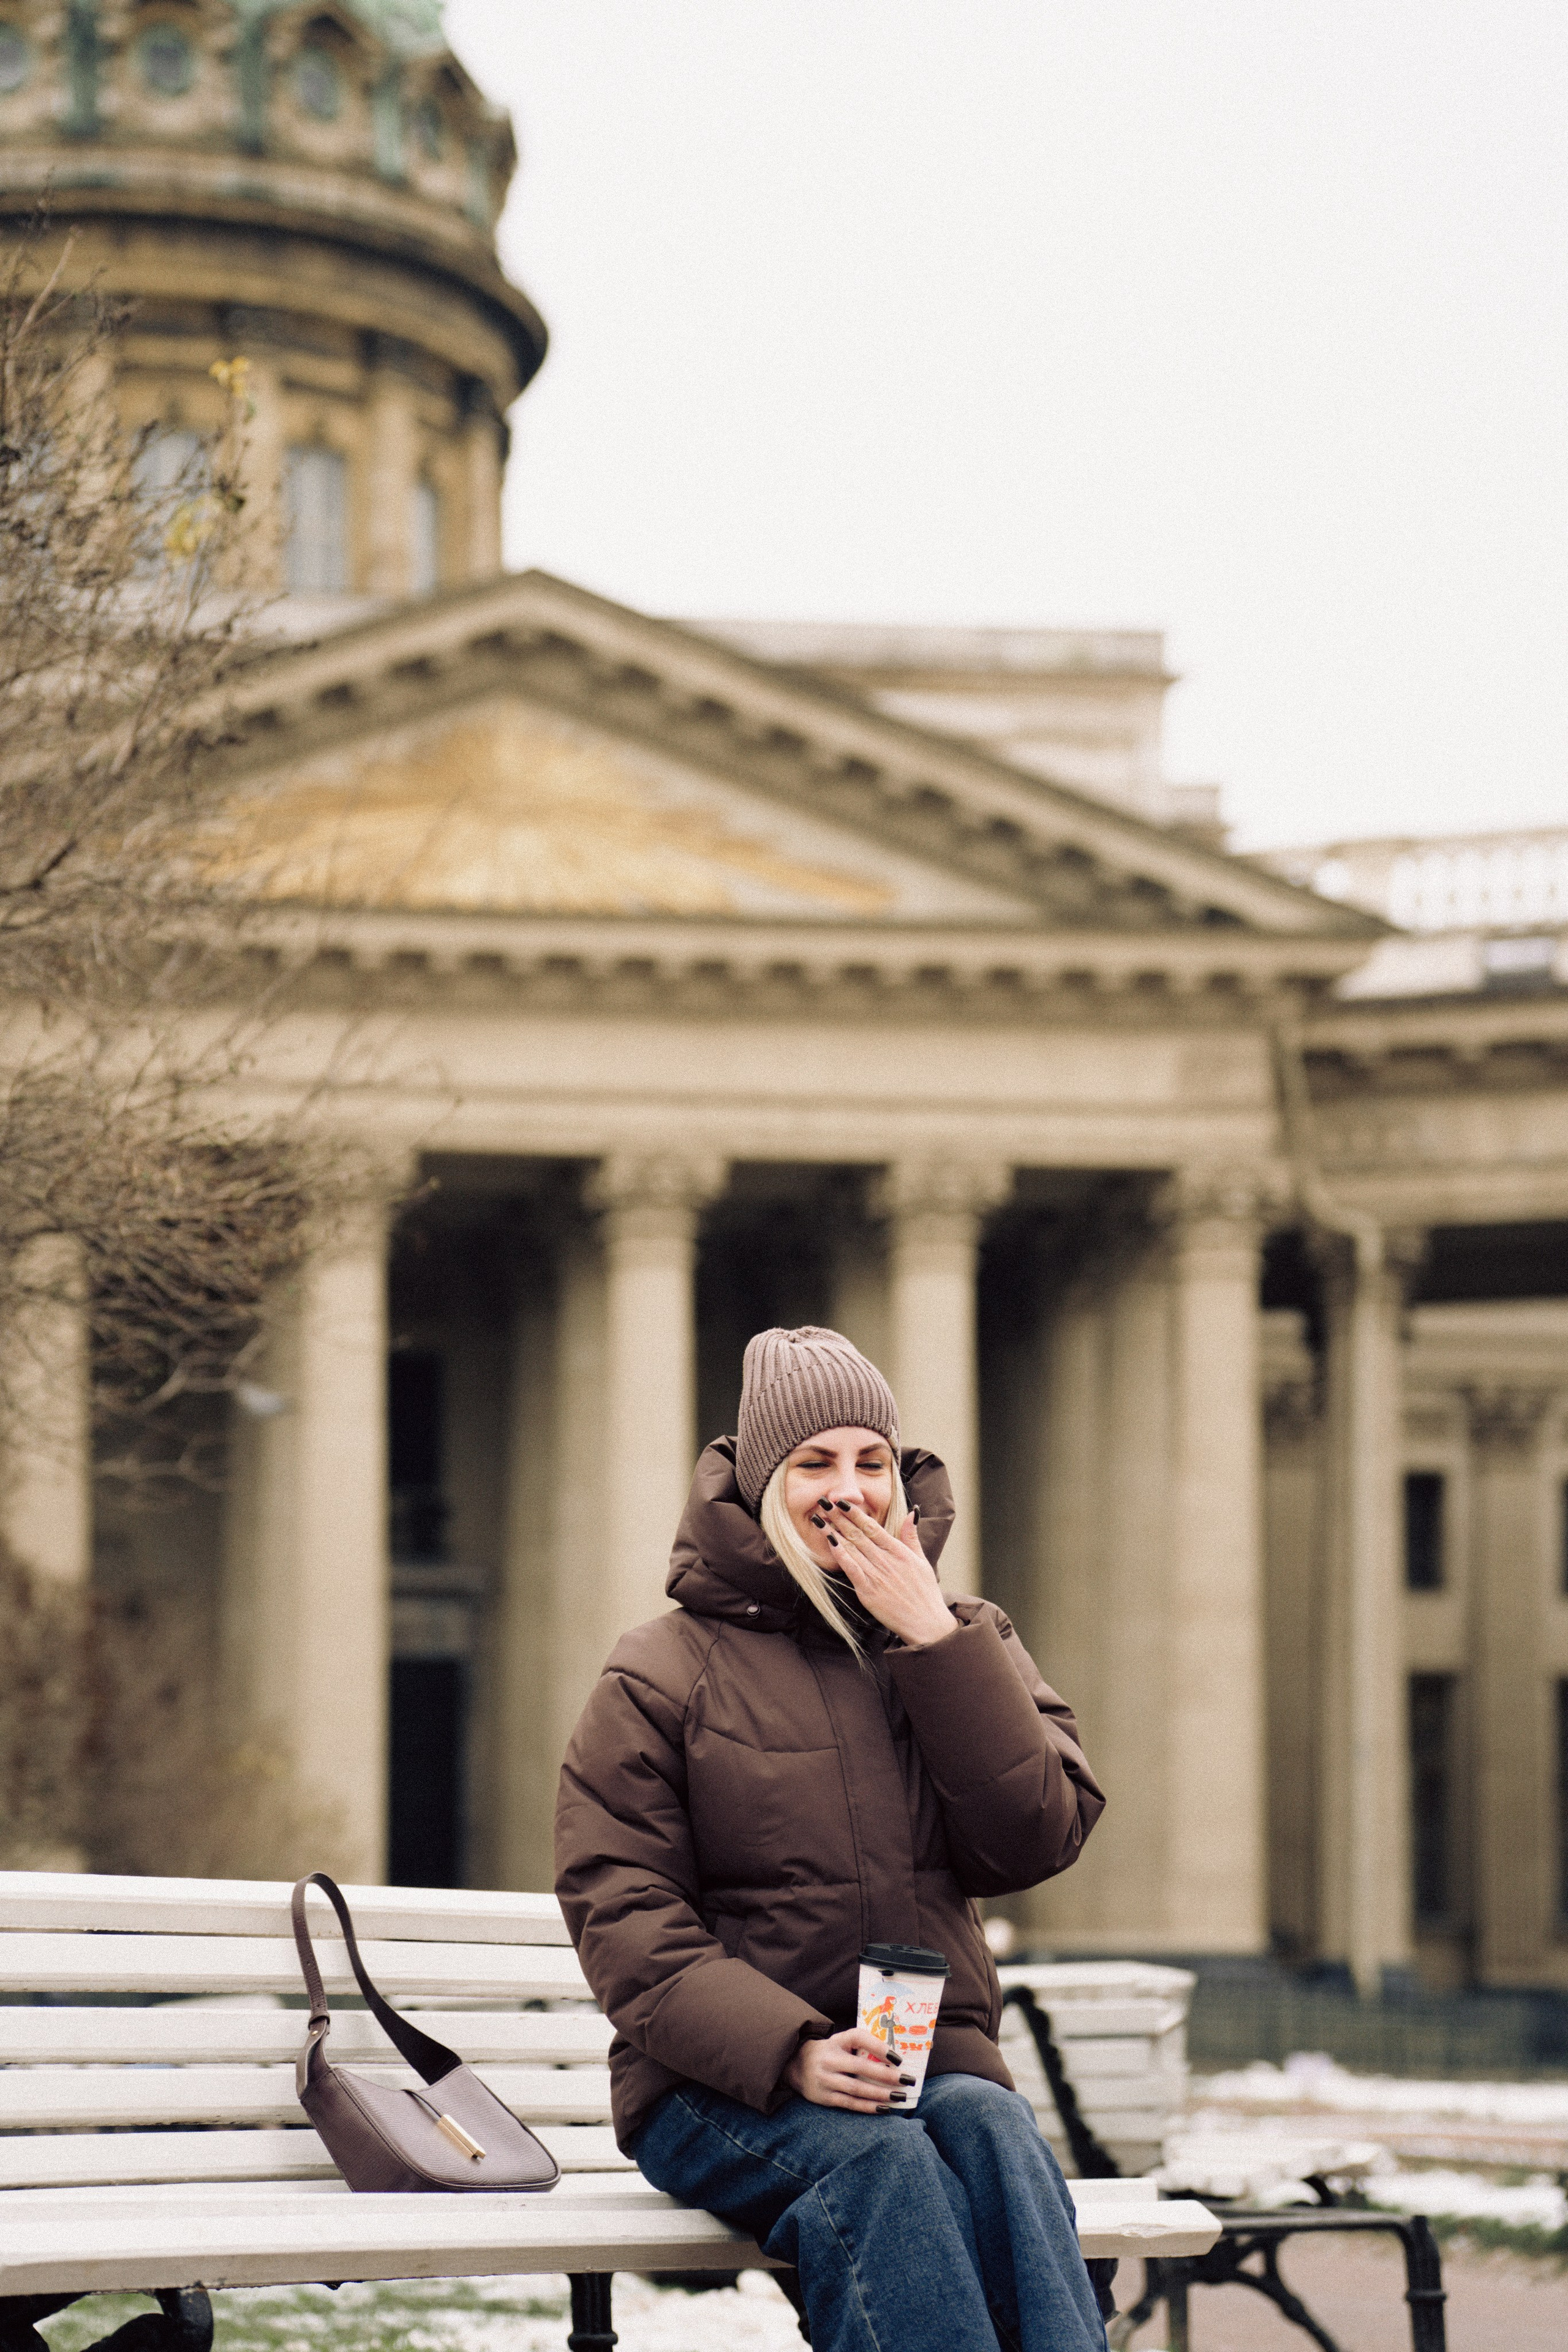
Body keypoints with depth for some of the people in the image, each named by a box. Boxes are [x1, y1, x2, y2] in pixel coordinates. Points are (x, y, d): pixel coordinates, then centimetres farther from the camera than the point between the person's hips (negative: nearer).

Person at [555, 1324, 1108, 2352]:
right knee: (878, 2156, -34)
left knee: (992, 2129, -32)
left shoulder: (968, 1644, 15)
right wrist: (790, 2054, -18)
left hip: (932, 2062, 3)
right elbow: (619, 1910, -3)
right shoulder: (665, 1672, 4)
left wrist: (934, 1641, -7)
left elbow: (1038, 1839, 0)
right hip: (725, 2091, -3)